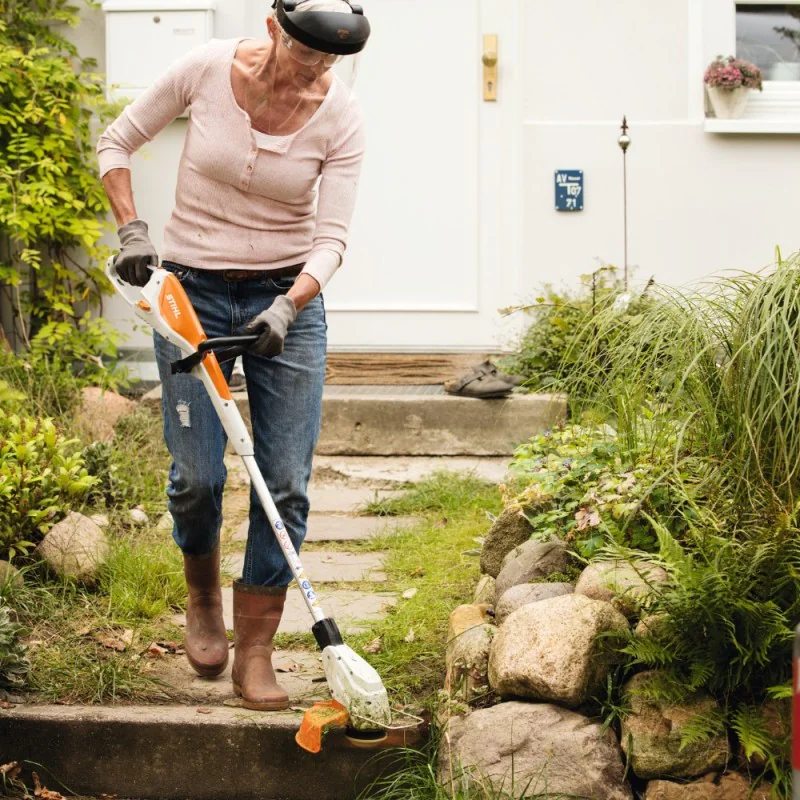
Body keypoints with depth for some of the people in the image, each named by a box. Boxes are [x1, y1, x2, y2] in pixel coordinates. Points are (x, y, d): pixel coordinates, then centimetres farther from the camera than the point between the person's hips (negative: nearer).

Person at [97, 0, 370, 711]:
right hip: (191, 291, 0)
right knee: (197, 475, -4)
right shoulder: (207, 70, -12)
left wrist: (287, 309, -28)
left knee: (286, 484, -5)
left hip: (288, 296, 1)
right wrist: (132, 232, -10)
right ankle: (203, 598, 28)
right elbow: (117, 143, 1)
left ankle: (255, 651, 7)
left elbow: (330, 240, -12)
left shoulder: (341, 119, -11)